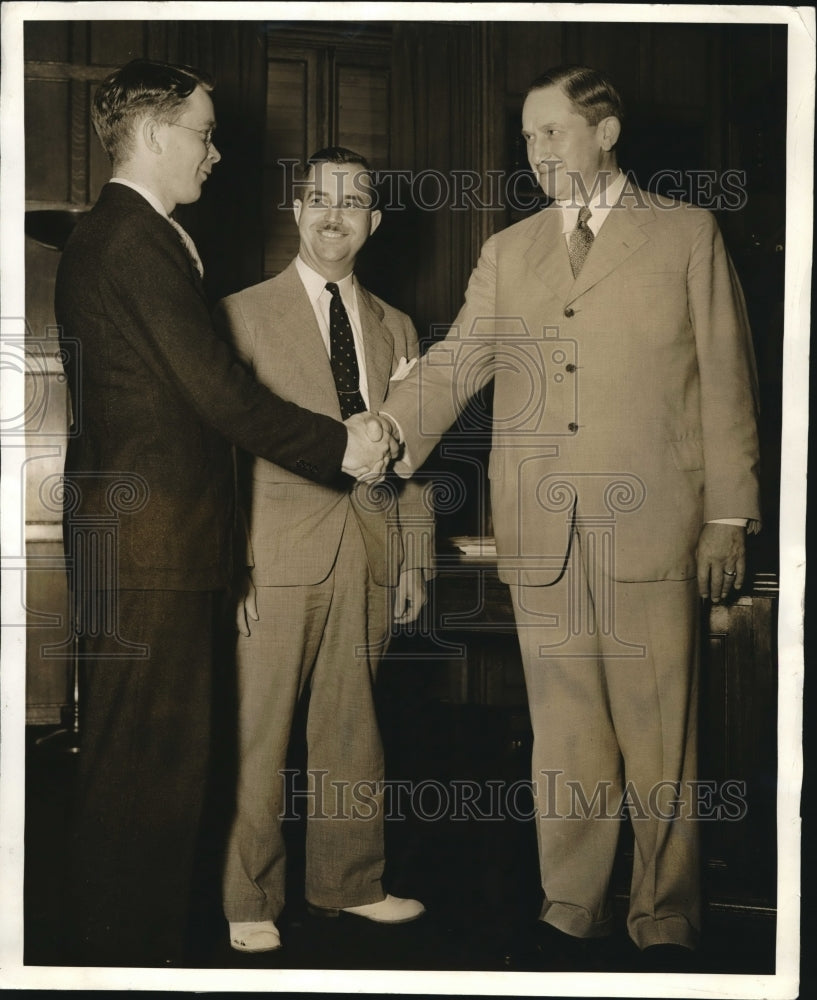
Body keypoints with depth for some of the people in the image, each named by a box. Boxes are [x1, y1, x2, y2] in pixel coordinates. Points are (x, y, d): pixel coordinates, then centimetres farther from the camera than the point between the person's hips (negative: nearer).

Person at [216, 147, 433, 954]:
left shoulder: (395, 329, 15)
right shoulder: (244, 315, 2)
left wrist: (415, 558, 11)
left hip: (370, 552, 4)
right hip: (280, 551, -3)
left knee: (352, 725, 11)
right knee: (258, 730, 1)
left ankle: (348, 881, 27)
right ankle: (249, 901, 16)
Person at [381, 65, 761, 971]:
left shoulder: (687, 235, 8)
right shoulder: (507, 253, 16)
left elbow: (726, 381, 5)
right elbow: (455, 360, 5)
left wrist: (730, 516, 0)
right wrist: (388, 440, -13)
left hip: (652, 524, -2)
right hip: (541, 532, 3)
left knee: (658, 734, 2)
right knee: (562, 729, 8)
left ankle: (664, 921, 17)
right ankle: (570, 909, 21)